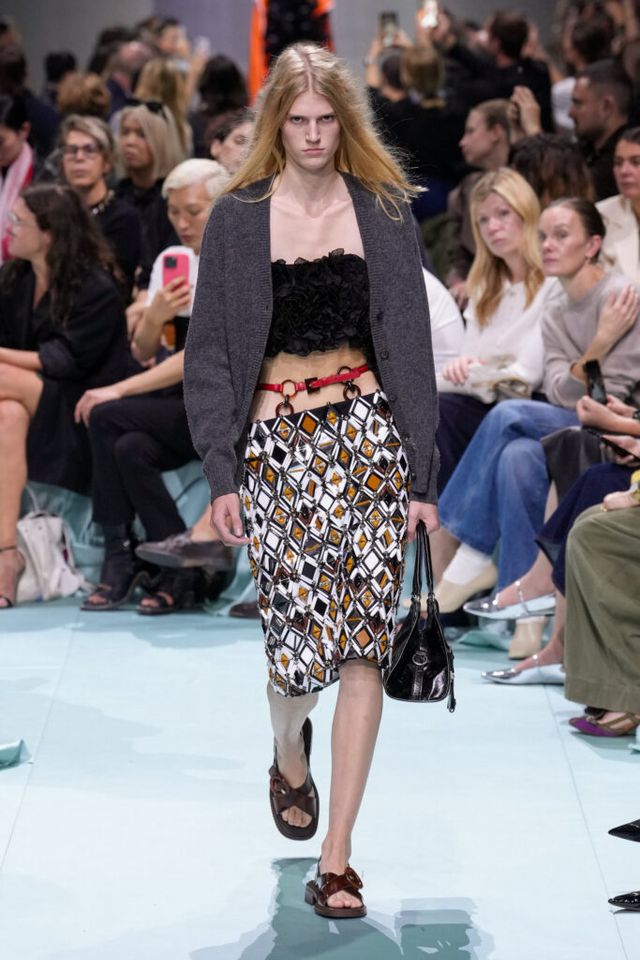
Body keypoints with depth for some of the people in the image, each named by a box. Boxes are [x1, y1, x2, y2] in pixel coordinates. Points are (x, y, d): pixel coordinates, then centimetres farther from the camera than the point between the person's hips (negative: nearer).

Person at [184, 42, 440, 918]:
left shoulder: (383, 212, 6)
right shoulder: (237, 218, 4)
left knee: (363, 644, -8)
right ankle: (291, 757, 33)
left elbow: (410, 345, 6)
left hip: (368, 430, 1)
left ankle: (336, 858, -2)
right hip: (275, 439, -1)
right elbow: (211, 351, 5)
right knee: (297, 645, -5)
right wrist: (221, 472, -2)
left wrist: (423, 474, 2)